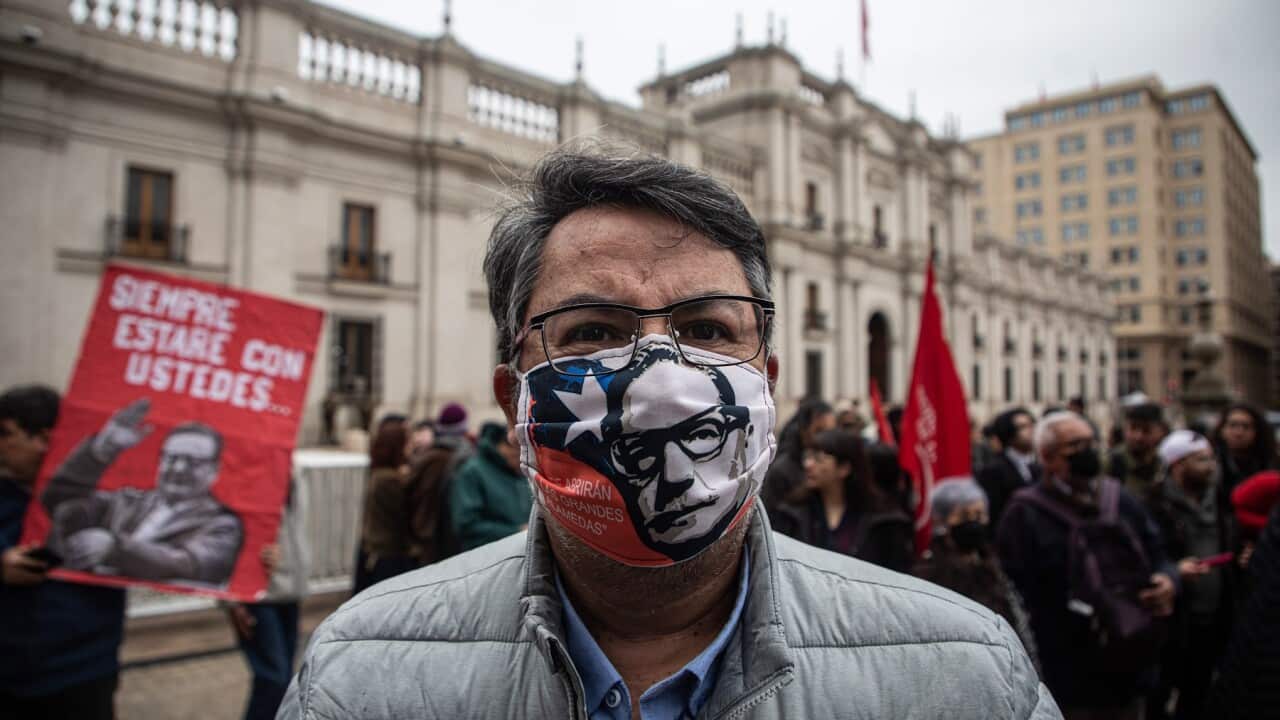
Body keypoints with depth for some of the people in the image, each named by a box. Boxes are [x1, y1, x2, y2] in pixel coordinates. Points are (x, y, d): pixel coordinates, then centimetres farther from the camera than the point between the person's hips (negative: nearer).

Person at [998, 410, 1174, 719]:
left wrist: (1166, 580, -6)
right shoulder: (1025, 514, -11)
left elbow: (1156, 557, 16)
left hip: (1127, 670, 7)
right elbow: (1011, 592, -17)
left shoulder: (1120, 501, 11)